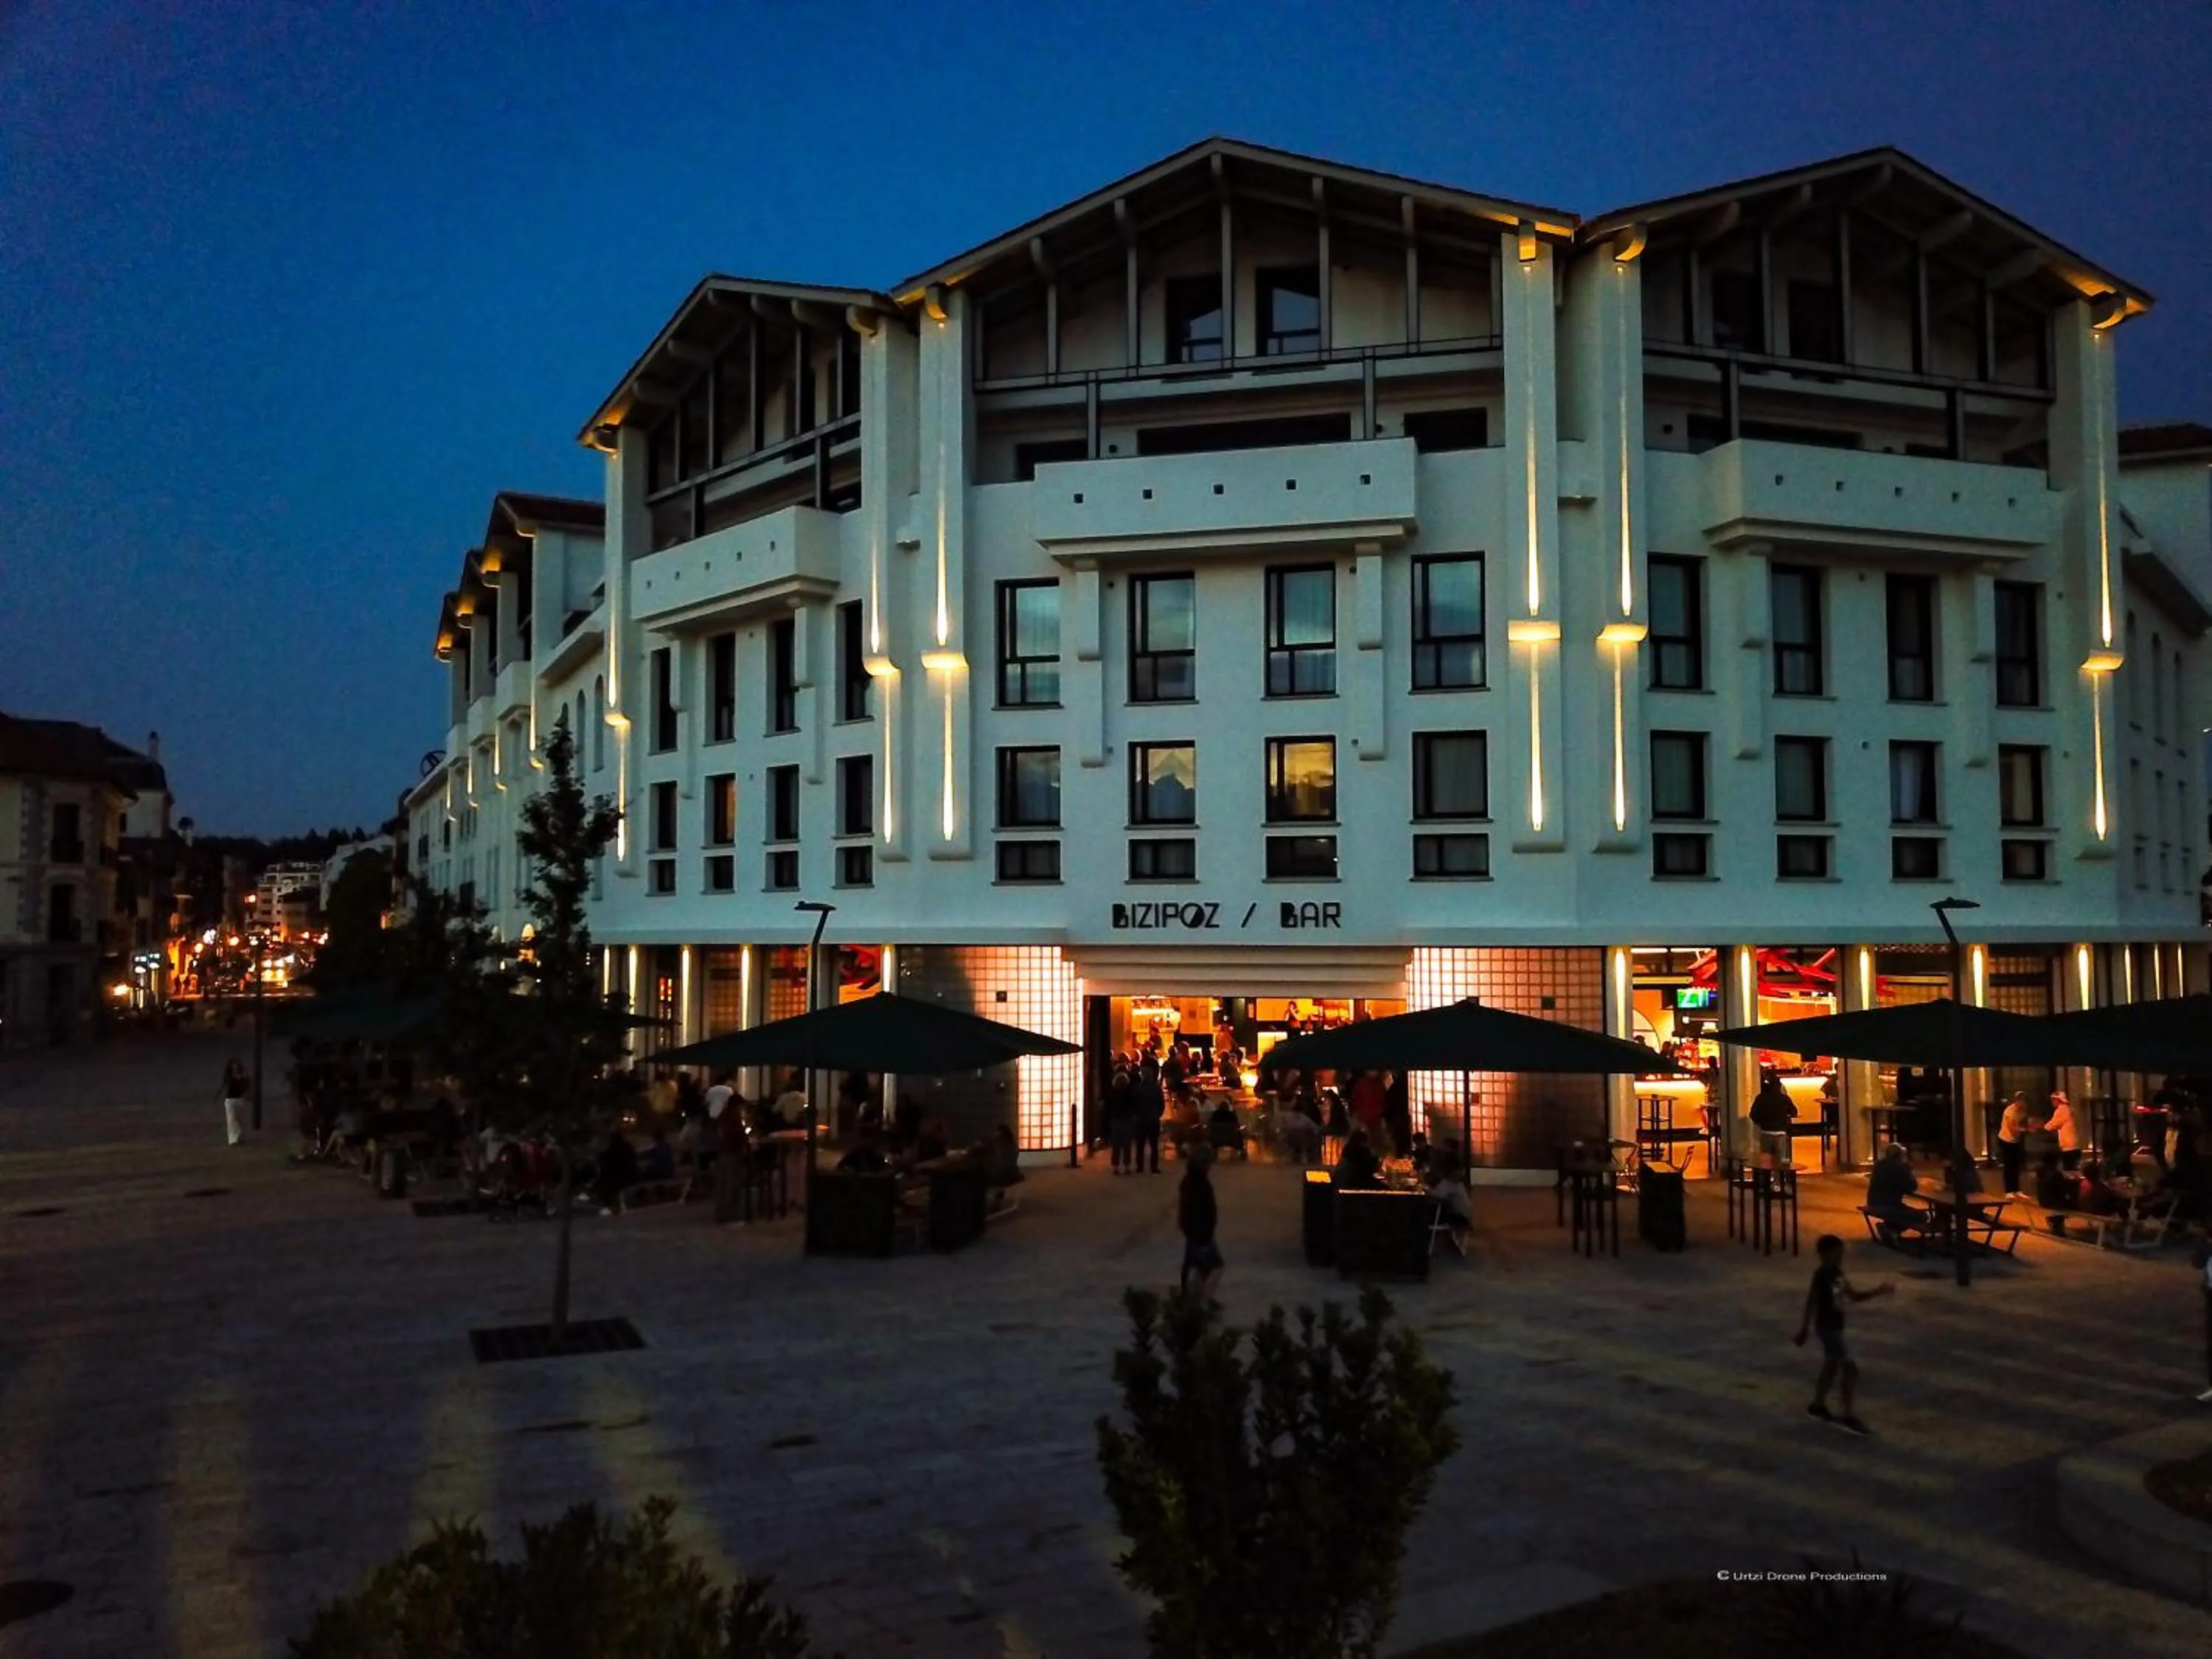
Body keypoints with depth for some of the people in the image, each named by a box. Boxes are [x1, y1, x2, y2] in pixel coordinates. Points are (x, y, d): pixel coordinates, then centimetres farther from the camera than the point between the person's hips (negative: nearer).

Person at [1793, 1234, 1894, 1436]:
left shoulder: (1837, 1274, 7)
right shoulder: (1821, 1276, -20)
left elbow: (1854, 1296, 15)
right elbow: (1811, 1303, -21)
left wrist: (1878, 1292, 2)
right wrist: (1804, 1330, -22)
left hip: (1835, 1326, 9)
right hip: (1828, 1327, -9)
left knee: (1832, 1366, 19)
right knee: (1850, 1368, -10)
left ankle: (1818, 1406, 34)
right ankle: (1849, 1417, -7)